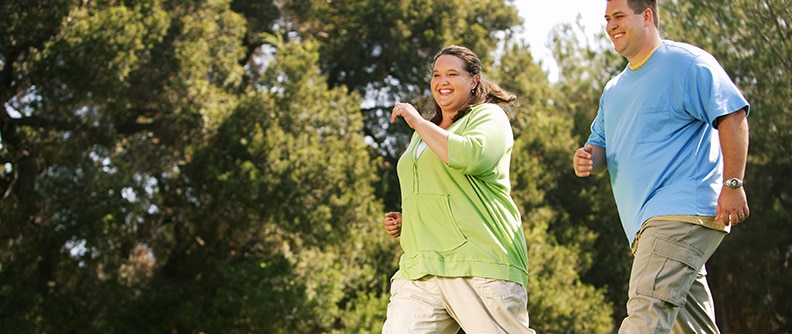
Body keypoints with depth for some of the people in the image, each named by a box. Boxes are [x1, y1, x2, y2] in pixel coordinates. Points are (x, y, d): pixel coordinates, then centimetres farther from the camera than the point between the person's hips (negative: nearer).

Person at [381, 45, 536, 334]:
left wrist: (417, 121, -7)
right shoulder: (424, 133, 27)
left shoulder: (488, 116, 4)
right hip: (419, 268, 7)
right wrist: (404, 221, 18)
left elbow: (470, 157, -19)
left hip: (480, 264, -6)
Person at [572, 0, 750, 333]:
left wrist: (732, 184, -17)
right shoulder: (614, 90, 23)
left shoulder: (684, 62, -3)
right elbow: (601, 144, 26)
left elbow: (733, 115, -9)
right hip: (646, 222, 9)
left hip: (682, 209, -9)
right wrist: (588, 159, 0)